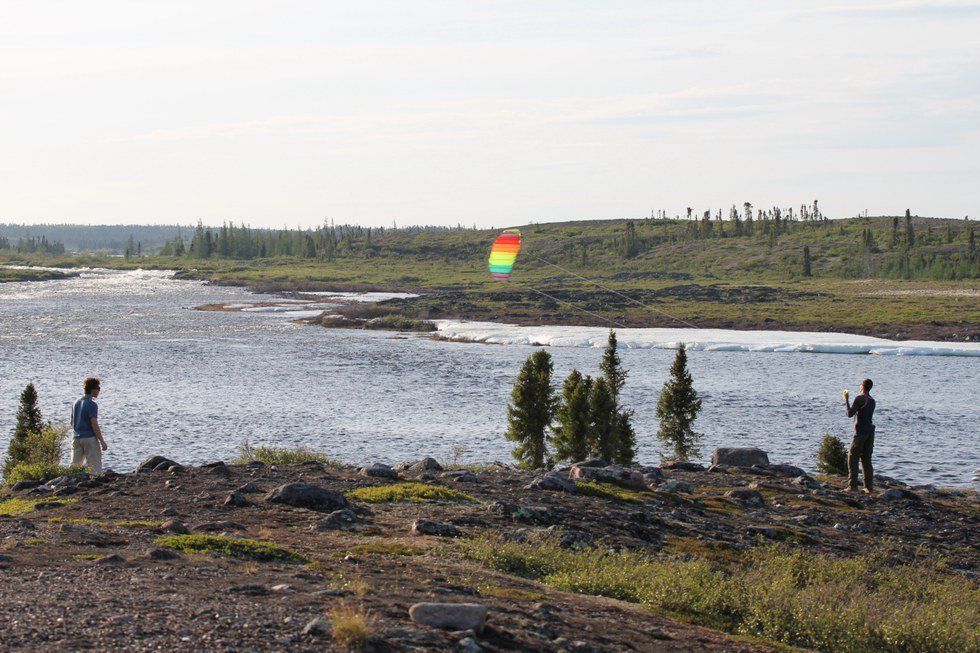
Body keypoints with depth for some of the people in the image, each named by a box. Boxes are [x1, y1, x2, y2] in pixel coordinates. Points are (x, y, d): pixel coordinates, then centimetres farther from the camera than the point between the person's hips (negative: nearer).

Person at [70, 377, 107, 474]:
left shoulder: (76, 403, 12)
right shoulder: (92, 404, -12)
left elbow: (72, 423, 18)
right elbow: (94, 425, -16)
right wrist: (102, 442, -14)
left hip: (77, 438, 7)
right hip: (90, 437, -7)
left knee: (74, 466, 7)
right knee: (95, 467, -3)